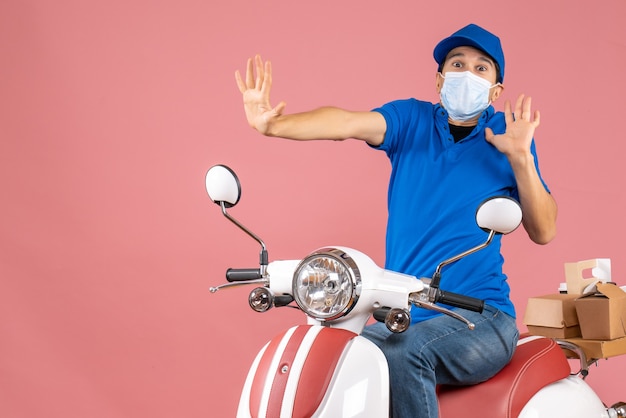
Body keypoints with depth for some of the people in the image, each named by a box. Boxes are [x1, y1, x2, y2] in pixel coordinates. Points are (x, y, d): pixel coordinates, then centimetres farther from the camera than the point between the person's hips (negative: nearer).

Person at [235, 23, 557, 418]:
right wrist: (271, 124, -31)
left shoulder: (507, 134, 2)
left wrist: (521, 157, -18)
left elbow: (543, 232, -3)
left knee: (405, 354, -30)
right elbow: (346, 123, -14)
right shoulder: (413, 120, 6)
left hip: (481, 318, -3)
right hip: (402, 318, 3)